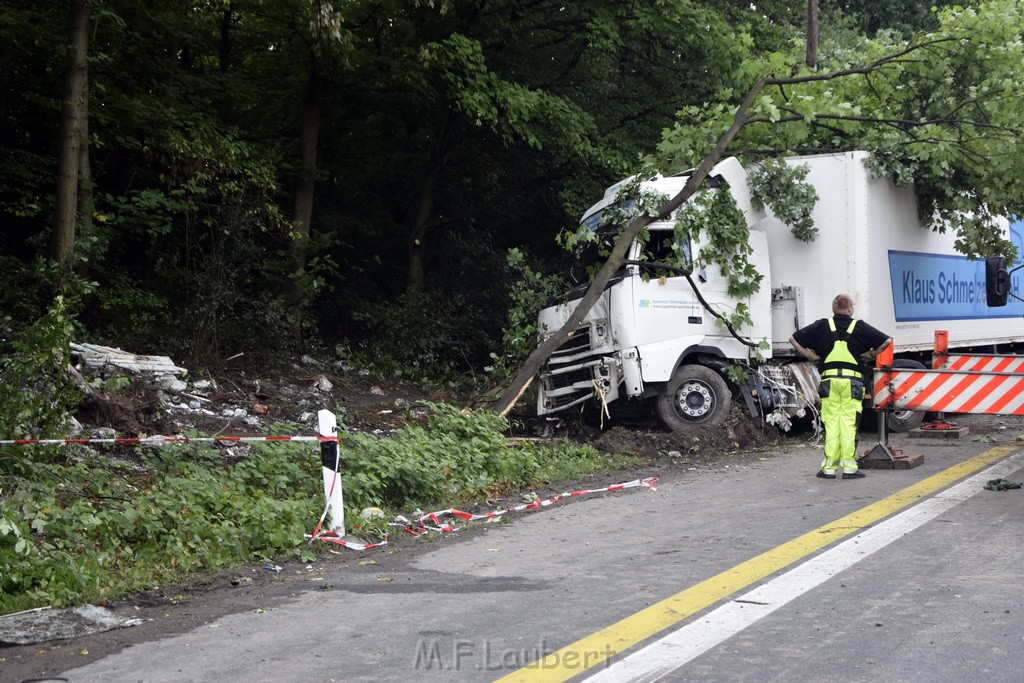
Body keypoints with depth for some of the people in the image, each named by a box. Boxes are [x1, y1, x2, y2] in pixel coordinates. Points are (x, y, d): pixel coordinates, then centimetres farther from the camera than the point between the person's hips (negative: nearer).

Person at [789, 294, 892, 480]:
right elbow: (887, 341, 1)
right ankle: (849, 467, 0)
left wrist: (811, 356, 14)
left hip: (829, 379, 1)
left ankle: (829, 467, 4)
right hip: (852, 381, -1)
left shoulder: (822, 326, 6)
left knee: (831, 423, 5)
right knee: (849, 424, 0)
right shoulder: (859, 327, 3)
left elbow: (793, 339, 8)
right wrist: (871, 355, 12)